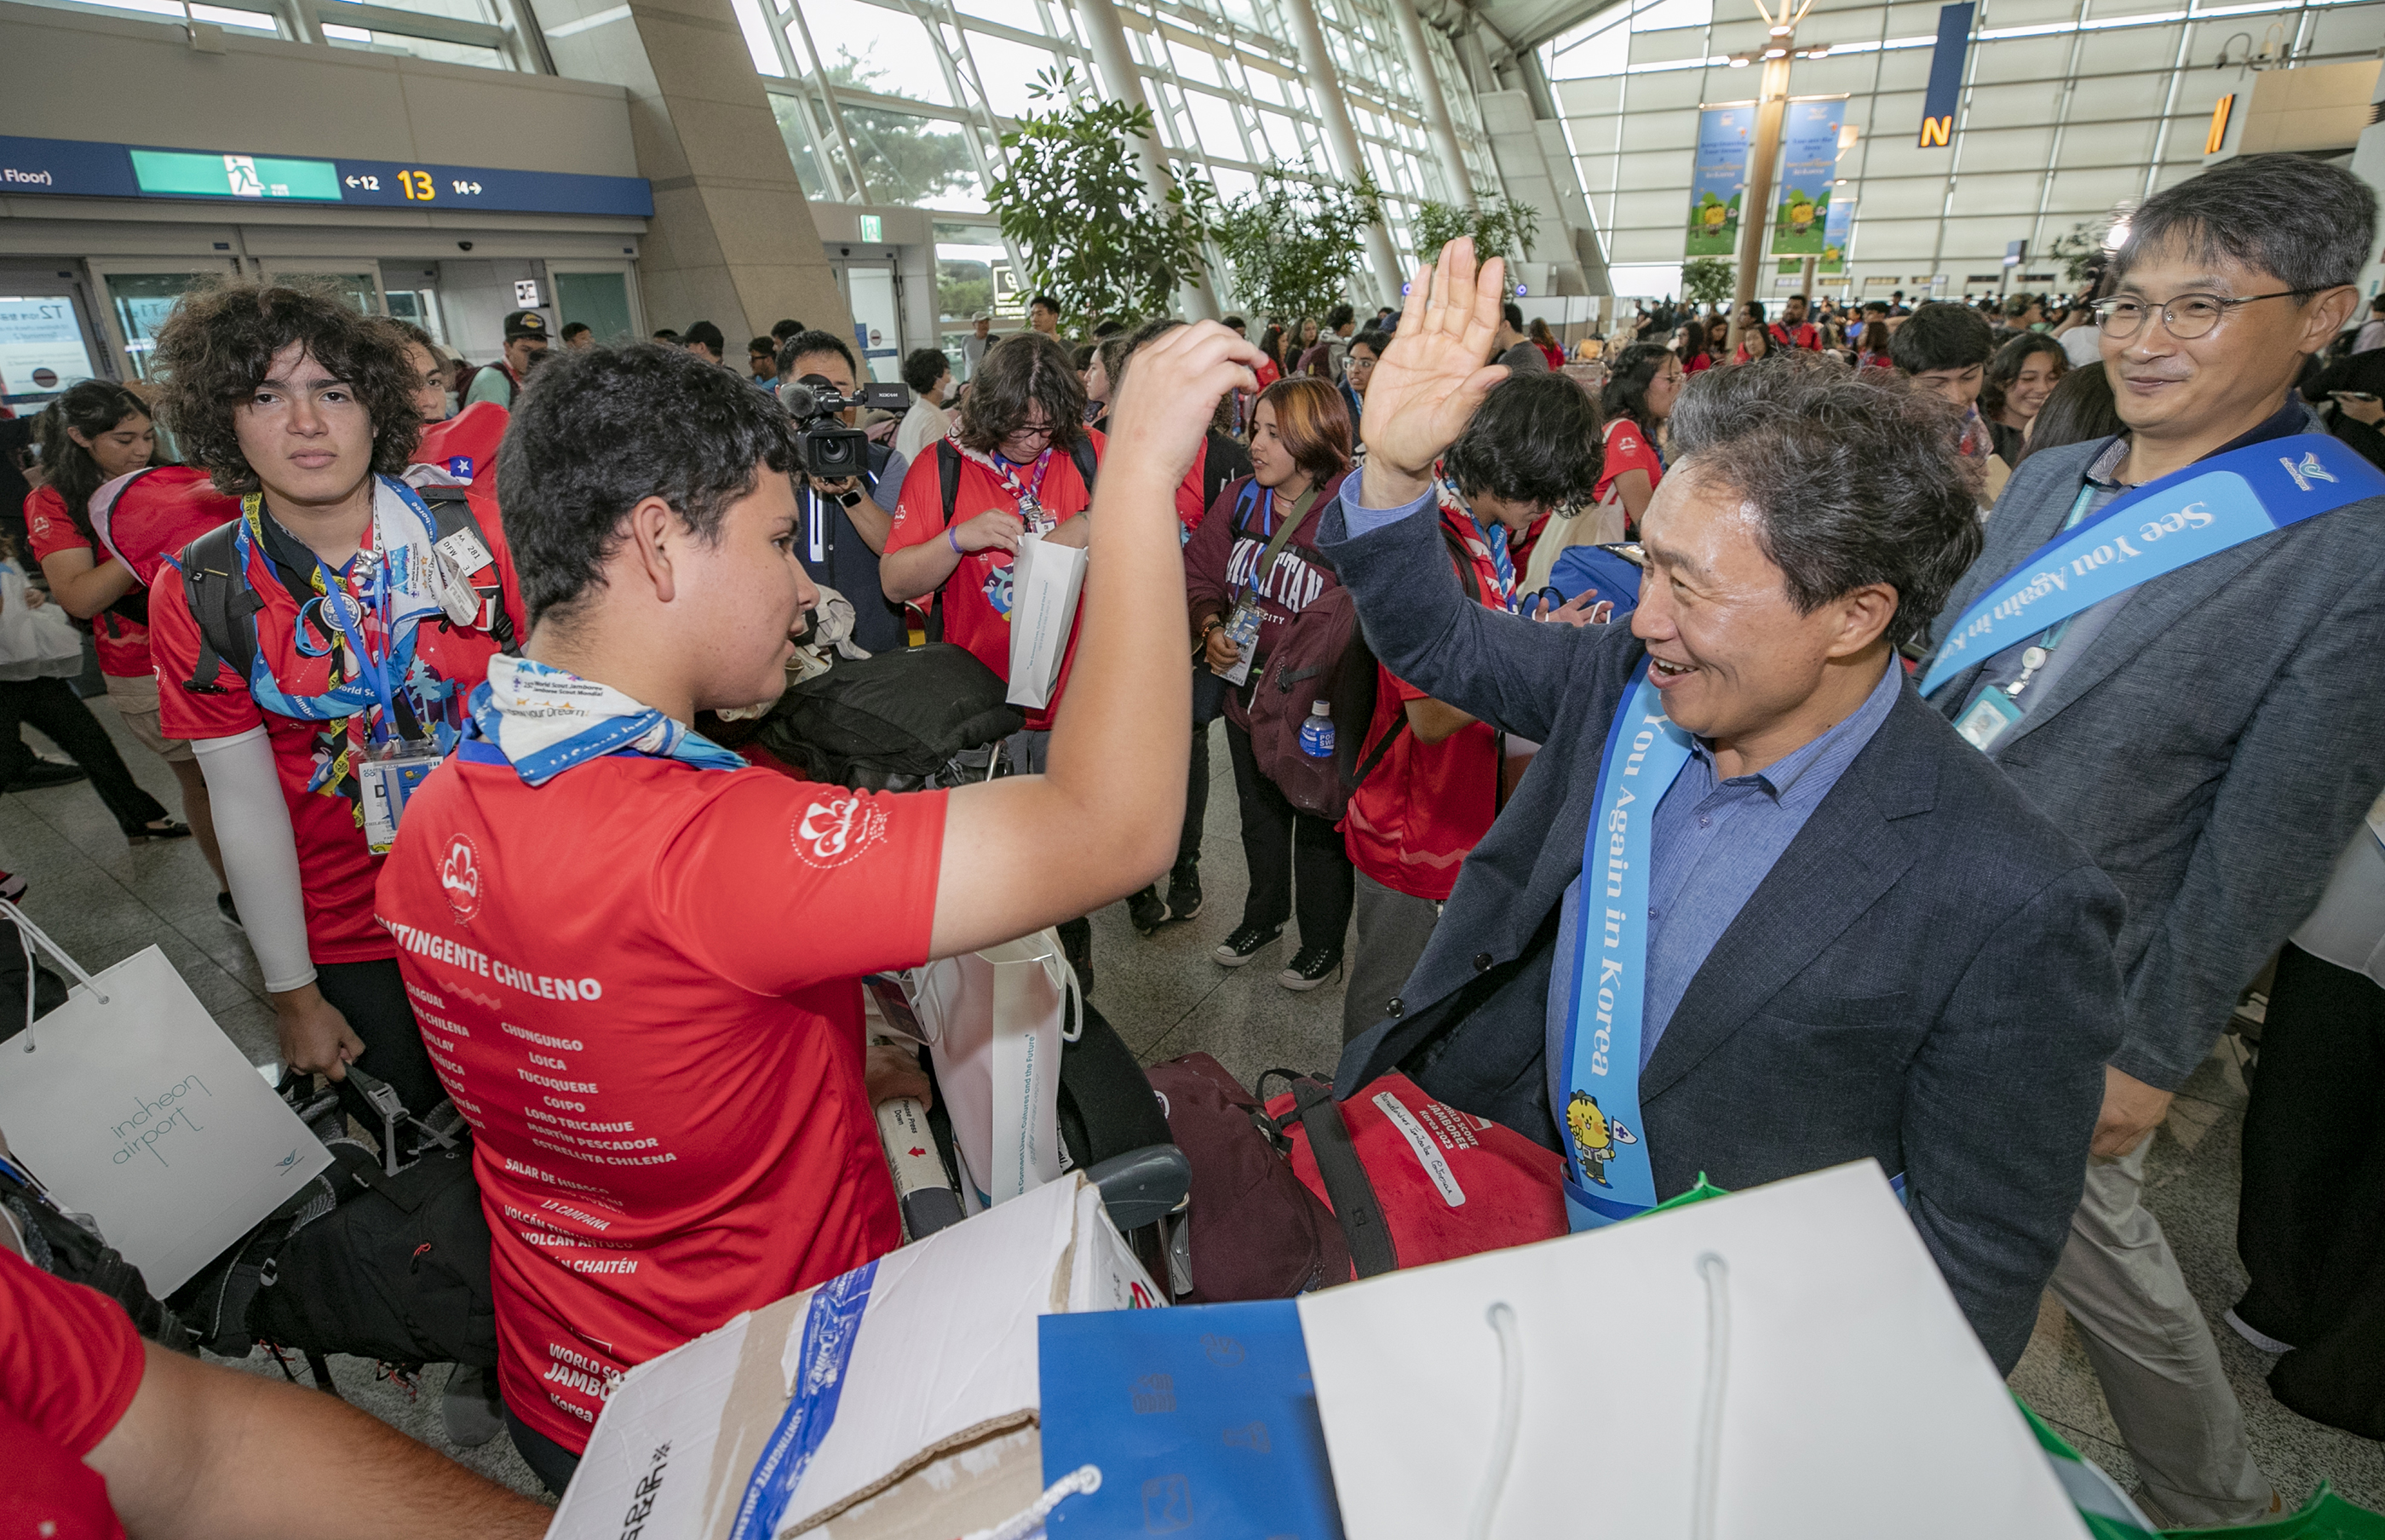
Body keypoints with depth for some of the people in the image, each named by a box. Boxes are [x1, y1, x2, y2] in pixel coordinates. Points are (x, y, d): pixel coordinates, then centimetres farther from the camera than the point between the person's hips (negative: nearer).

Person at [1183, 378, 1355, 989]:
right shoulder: (1240, 500, -3)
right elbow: (1199, 573, 6)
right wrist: (1211, 627, -11)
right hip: (1247, 695, 6)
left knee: (1319, 828, 15)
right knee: (1259, 817, 26)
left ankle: (1323, 944, 40)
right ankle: (1263, 915, 53)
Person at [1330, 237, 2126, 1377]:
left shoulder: (2010, 910, -21)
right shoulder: (1627, 679, -7)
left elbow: (1980, 1271, -13)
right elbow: (1435, 643, 6)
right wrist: (1394, 467, -9)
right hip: (1506, 1180, 5)